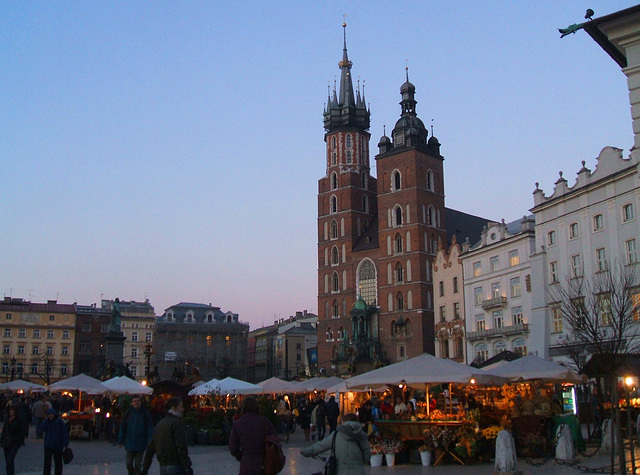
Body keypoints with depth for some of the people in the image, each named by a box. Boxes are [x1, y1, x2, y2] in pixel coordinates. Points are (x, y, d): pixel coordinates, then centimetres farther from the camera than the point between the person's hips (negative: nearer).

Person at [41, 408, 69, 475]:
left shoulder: (60, 422, -6)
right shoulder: (46, 421, 4)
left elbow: (65, 433, -7)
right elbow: (42, 429, -12)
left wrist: (66, 444, -11)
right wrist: (46, 420, -14)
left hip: (58, 446, -2)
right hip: (48, 445, 2)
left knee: (58, 461, 9)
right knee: (47, 462, 0)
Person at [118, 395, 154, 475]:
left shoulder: (145, 413, -2)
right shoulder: (128, 413, 3)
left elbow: (150, 428, -1)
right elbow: (123, 427, 9)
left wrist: (149, 441, -8)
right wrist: (120, 441, 6)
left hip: (140, 444, -2)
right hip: (129, 444, 2)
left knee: (138, 464, 5)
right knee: (128, 463, 5)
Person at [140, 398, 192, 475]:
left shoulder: (159, 424, 15)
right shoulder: (177, 422, -10)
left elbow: (150, 448, 17)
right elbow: (181, 447, -18)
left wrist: (145, 468, 21)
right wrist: (187, 467, -18)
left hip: (162, 466, 8)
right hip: (176, 466, -8)